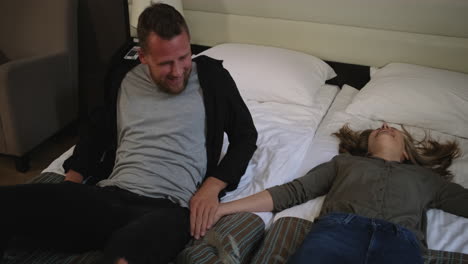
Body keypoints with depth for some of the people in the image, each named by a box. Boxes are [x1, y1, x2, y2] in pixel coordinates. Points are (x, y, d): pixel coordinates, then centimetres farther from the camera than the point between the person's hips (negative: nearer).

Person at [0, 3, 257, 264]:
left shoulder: (211, 77, 7)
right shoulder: (125, 79, 15)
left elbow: (246, 134, 11)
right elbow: (96, 133, 26)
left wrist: (212, 186, -6)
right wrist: (69, 187, 9)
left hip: (170, 208, -4)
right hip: (110, 196, 4)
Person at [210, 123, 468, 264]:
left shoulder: (425, 176, 35)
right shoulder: (345, 161, 33)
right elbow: (293, 191, 23)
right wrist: (223, 208, 14)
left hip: (401, 241, 0)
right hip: (339, 228, 0)